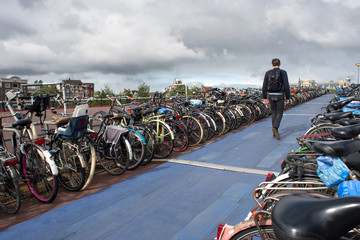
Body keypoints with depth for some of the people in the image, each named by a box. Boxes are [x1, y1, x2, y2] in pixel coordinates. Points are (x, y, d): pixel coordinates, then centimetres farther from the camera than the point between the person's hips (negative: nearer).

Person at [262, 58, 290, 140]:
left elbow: (264, 86, 1)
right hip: (279, 96, -3)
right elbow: (286, 86, -9)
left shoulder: (268, 73, 3)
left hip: (271, 96, 3)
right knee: (279, 113, 7)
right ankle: (275, 128, -18)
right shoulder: (283, 72, -4)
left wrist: (265, 98, 8)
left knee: (274, 113, 13)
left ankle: (275, 132, 15)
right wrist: (287, 98, -1)